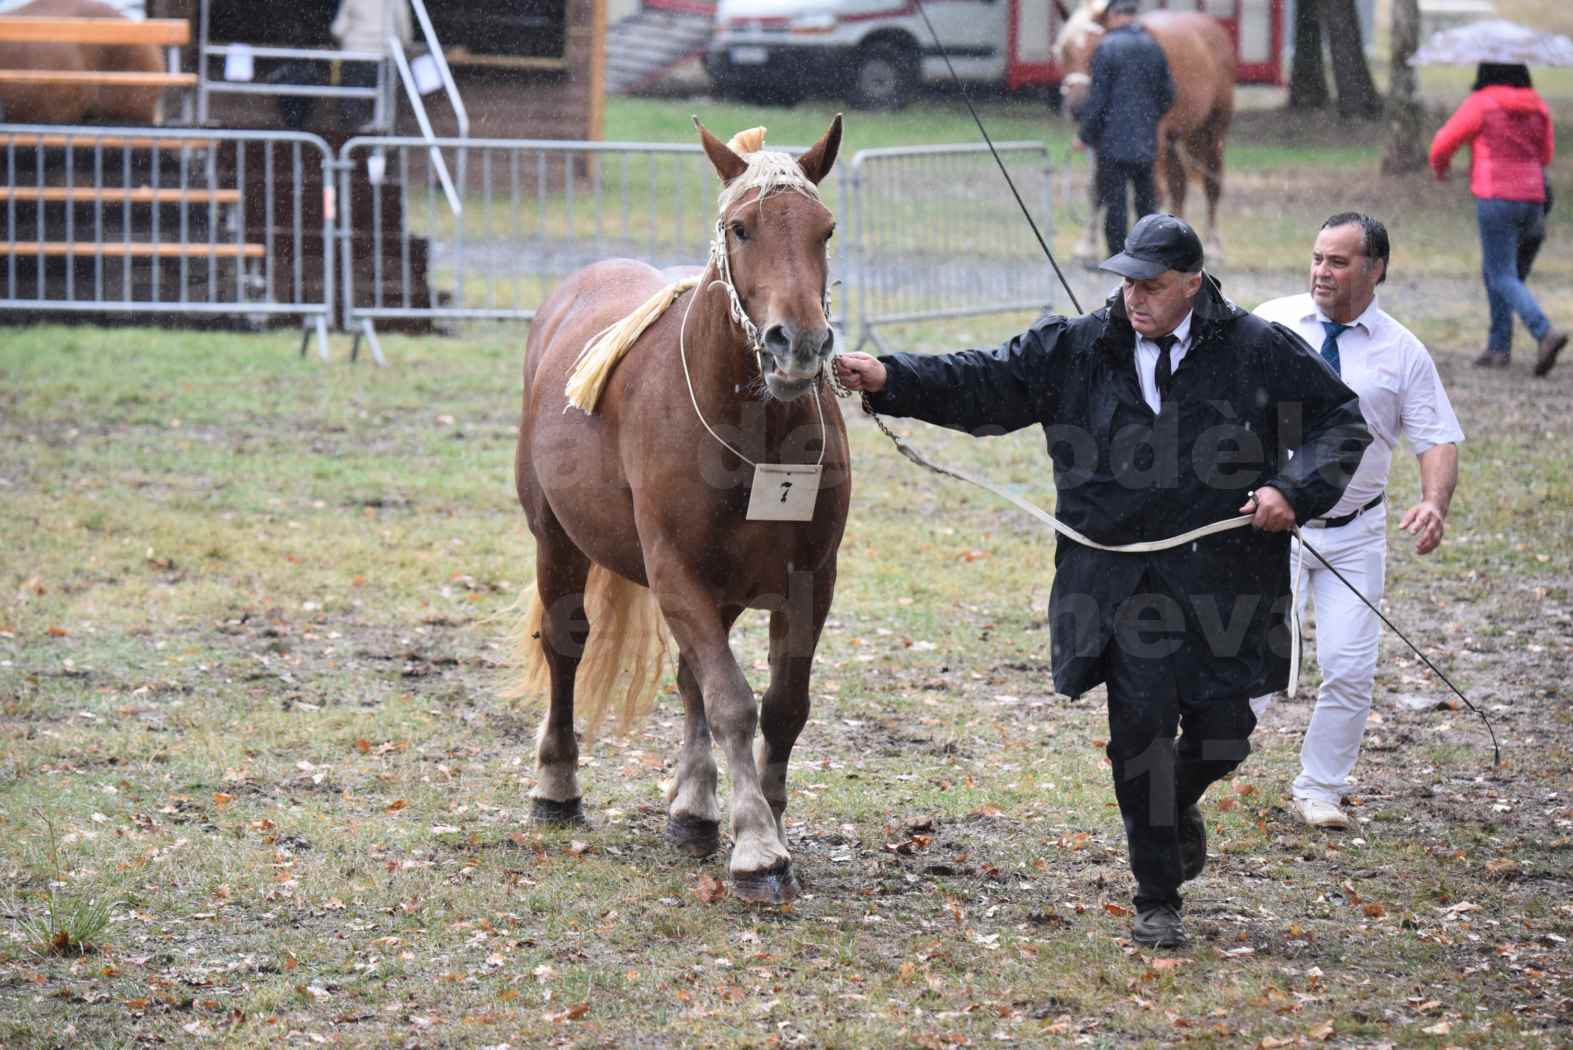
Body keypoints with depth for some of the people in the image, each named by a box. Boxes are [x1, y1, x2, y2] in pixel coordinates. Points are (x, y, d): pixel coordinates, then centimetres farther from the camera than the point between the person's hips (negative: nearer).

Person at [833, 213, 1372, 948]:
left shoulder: (1258, 352, -1)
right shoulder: (1073, 350, 3)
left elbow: (1340, 418, 6)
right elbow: (983, 384, 0)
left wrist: (1297, 493, -9)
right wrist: (889, 380, -13)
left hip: (1222, 579, 0)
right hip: (1120, 579, 0)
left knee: (1222, 733, 3)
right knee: (1141, 726, -8)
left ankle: (1178, 805, 42)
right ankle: (1157, 900, 9)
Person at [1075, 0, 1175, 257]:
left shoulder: (1107, 48, -12)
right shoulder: (1154, 47, 6)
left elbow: (1097, 98, -13)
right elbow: (1168, 94, 10)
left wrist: (1085, 135, -4)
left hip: (1114, 141, -5)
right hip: (1146, 140, 5)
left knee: (1113, 200, -1)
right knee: (1146, 198, 13)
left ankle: (1117, 257, -2)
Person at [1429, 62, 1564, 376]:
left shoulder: (1481, 104, -8)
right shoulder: (1537, 107, 9)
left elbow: (1444, 142, -2)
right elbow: (1545, 155, 20)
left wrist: (1439, 165, 21)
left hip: (1495, 200, -6)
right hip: (1531, 201, 6)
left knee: (1503, 278, -5)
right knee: (1493, 270, 20)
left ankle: (1546, 333, -26)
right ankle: (1499, 346, 16)